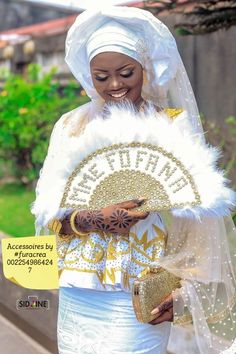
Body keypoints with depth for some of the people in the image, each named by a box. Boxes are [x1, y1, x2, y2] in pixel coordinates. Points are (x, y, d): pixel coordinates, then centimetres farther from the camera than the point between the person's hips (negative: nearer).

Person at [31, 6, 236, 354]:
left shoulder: (174, 124, 0)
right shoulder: (71, 126, 8)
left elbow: (195, 219, -3)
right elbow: (47, 211, 1)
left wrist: (183, 288, -14)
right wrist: (94, 219, -18)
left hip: (140, 294, -3)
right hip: (77, 294, 3)